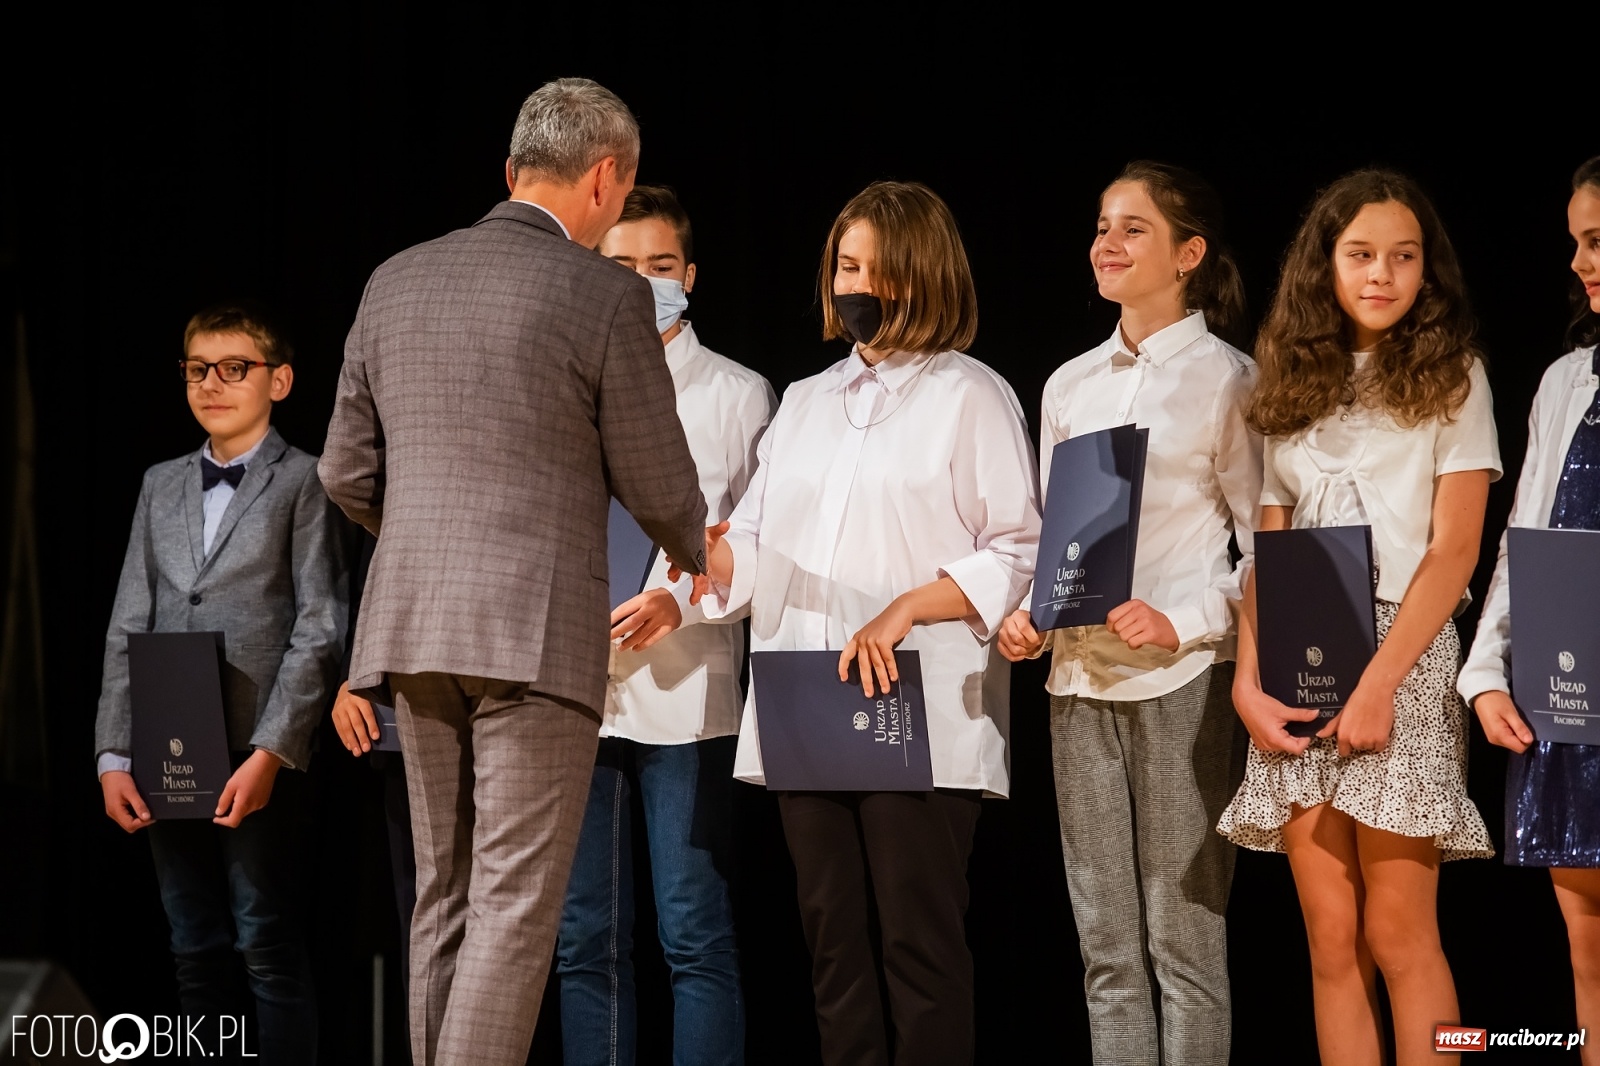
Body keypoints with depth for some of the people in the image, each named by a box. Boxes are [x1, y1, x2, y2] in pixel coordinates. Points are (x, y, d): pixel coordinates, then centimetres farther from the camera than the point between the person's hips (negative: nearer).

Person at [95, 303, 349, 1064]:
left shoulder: (303, 482, 1)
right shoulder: (161, 486, 17)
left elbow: (319, 630, -6)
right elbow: (128, 628, 14)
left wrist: (270, 752, -15)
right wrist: (113, 754, 4)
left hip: (258, 756, -5)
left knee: (268, 944, -4)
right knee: (195, 951, 8)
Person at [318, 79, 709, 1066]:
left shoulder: (398, 281, 9)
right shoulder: (607, 295, -7)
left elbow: (349, 474, 12)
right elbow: (658, 484, -2)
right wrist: (700, 554, 20)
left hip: (414, 624, 6)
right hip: (540, 630, -6)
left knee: (445, 897, 13)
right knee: (517, 902, -4)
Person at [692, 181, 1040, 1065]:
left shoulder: (971, 396, 4)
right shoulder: (805, 402, 22)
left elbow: (1018, 555, -3)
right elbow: (754, 552, 19)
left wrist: (905, 609, -15)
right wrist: (707, 552, -4)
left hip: (921, 718, -6)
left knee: (919, 944, -7)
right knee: (832, 942, 6)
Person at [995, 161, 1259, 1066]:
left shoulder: (1226, 379, -2)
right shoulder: (1071, 386, 14)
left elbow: (1267, 543, -4)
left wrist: (1183, 622, -17)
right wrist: (1028, 617, 1)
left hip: (1184, 677, -6)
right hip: (1081, 677, 6)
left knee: (1183, 938, -4)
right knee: (1107, 947, 7)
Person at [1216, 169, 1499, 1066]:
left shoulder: (1450, 377, 4)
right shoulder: (1297, 386, 15)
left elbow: (1455, 550, -4)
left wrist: (1379, 682, -15)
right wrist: (1248, 680, -4)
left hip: (1402, 656, -4)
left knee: (1399, 935, -7)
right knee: (1333, 943, 1)